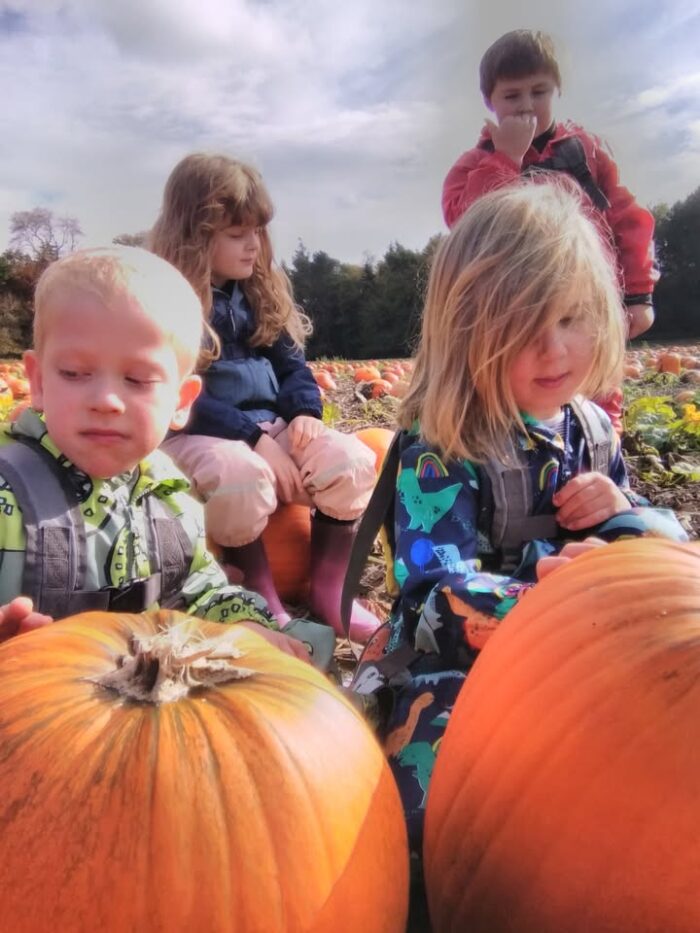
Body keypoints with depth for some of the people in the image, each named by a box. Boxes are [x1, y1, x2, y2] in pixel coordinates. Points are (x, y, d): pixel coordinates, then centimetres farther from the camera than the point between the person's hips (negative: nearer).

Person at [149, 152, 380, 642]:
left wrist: (306, 412, -7)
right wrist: (252, 437, -21)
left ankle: (329, 592, -4)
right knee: (243, 475, -40)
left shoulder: (260, 290, 14)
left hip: (270, 426, 6)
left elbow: (293, 364, 16)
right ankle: (263, 603, -16)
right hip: (196, 435, -5)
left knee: (353, 459, -21)